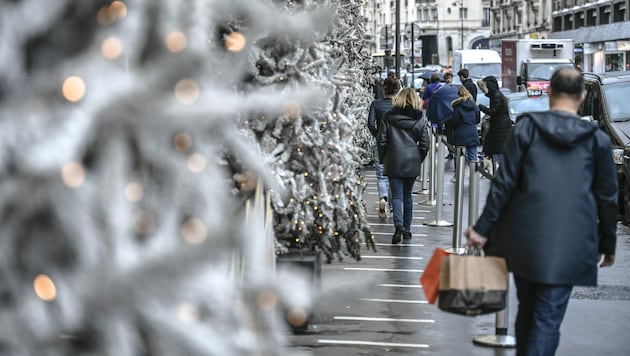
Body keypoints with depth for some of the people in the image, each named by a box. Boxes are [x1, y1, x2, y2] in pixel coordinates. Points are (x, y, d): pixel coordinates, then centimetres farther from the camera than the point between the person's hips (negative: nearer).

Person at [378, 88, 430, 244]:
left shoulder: (388, 117, -4)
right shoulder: (420, 120, -1)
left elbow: (382, 141, -2)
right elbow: (424, 144, 1)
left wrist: (383, 159, 10)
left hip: (394, 162, -2)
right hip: (412, 163, 2)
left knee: (397, 196, -1)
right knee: (407, 196, 15)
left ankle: (399, 225, -23)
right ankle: (407, 229, 20)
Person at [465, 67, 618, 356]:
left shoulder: (527, 127, -1)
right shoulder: (597, 139, 1)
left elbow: (504, 183, -4)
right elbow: (607, 198, 5)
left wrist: (483, 228, 1)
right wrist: (608, 244, 16)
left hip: (524, 239, 1)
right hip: (570, 245, -1)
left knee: (527, 310, 19)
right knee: (548, 319, -1)